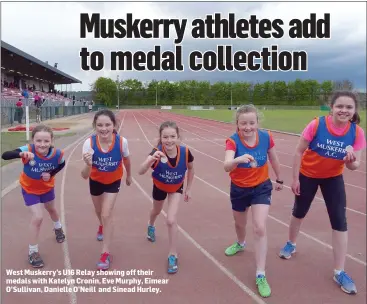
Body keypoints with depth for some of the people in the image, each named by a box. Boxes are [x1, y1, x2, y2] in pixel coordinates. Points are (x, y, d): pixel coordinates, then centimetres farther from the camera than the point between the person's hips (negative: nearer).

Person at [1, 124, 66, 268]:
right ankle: (33, 252, 9)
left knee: (51, 209, 28)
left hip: (47, 187, 3)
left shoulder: (57, 153, -30)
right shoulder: (28, 149, -36)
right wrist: (21, 154, -65)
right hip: (29, 189, -3)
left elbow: (61, 164, -6)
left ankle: (58, 228, 63)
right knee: (38, 217, -13)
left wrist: (51, 174, -22)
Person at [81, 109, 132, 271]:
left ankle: (106, 253, 8)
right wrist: (88, 164, -54)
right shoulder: (89, 143, -33)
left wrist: (129, 176, 8)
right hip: (95, 181, 2)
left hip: (113, 181, -2)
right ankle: (102, 227, 61)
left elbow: (126, 160, -8)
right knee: (99, 211, 24)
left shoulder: (122, 142, -32)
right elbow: (85, 176, -33)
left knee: (107, 214, -9)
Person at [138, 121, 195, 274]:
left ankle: (173, 255, 7)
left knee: (171, 220, -14)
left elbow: (191, 169, -10)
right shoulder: (157, 152, -38)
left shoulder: (185, 152, -33)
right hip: (159, 186, 1)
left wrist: (188, 189, -4)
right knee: (156, 211, 29)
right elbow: (141, 171, -51)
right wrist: (152, 159, -69)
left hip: (176, 188, -1)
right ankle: (151, 226, 67)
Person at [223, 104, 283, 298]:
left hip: (261, 187, 0)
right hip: (239, 189, 1)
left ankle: (260, 276, 0)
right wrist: (238, 159, -64)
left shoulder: (266, 137, -16)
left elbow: (273, 159, 3)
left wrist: (279, 179, 15)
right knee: (240, 224, 23)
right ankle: (240, 244, 60)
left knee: (260, 228, -12)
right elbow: (226, 166, -42)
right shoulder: (232, 141, -24)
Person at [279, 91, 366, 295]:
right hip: (308, 175, -1)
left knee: (340, 221, -3)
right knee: (299, 212, 15)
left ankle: (340, 272, 9)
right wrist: (295, 179, -14)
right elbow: (299, 152, -15)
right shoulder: (316, 125, -25)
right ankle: (291, 245, 45)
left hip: (334, 178, 2)